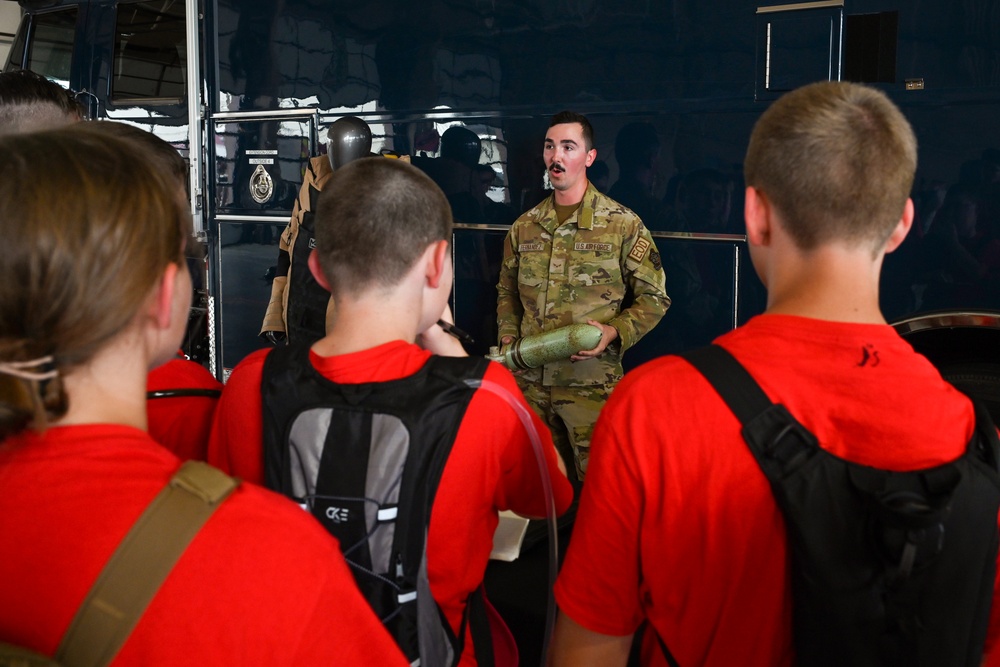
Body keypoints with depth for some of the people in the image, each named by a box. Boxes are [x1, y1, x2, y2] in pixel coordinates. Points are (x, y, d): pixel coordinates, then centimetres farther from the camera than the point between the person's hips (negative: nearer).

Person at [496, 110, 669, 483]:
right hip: (531, 381, 4)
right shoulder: (524, 226, 10)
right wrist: (508, 339, 7)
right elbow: (507, 291, 21)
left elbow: (653, 298, -1)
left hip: (593, 384, -4)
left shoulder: (623, 225, -4)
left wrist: (614, 333, -16)